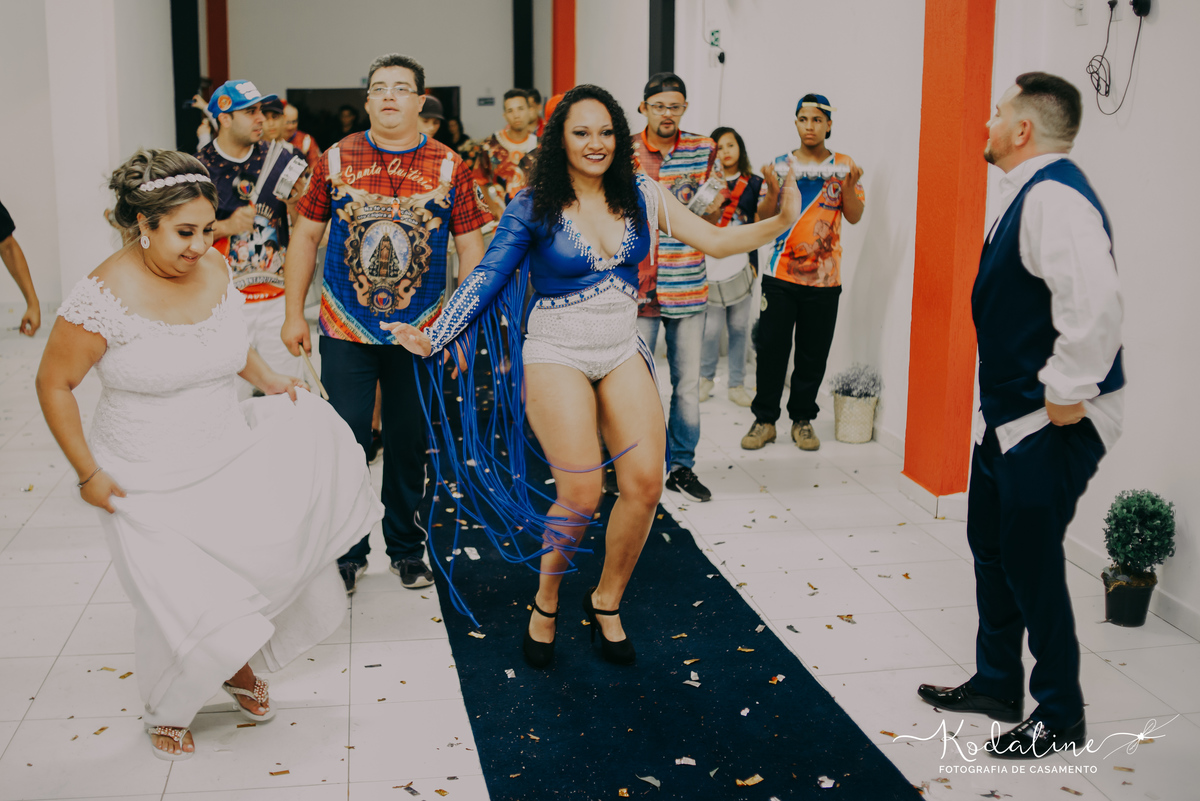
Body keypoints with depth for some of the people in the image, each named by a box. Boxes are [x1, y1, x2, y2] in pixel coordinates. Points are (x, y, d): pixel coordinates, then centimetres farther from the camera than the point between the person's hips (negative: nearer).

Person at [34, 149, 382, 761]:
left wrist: (265, 377, 2)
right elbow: (53, 384, -11)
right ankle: (165, 710, 32)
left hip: (229, 452, 5)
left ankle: (238, 663, 24)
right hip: (151, 481, -5)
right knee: (183, 605, -2)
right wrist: (89, 475, -11)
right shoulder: (104, 296, -21)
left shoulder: (215, 269, -3)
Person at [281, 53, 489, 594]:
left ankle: (407, 548, 27)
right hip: (346, 330, 0)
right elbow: (306, 235, 6)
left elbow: (470, 247, 3)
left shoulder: (448, 167, 0)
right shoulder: (336, 159, 1)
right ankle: (347, 552, 18)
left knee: (408, 443, 10)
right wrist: (294, 314, 4)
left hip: (419, 332, 0)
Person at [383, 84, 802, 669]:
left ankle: (606, 602, 15)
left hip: (622, 352, 4)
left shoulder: (639, 197, 3)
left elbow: (716, 241, 1)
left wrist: (781, 221, -12)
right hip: (557, 353, -4)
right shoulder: (533, 207, -6)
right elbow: (488, 276, -9)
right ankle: (546, 600, 12)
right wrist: (434, 337, -18)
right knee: (581, 493, -16)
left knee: (645, 483, -9)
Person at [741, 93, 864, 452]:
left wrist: (849, 186, -19)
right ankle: (764, 420, 11)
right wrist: (772, 191, -17)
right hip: (781, 274, 0)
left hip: (824, 277, 0)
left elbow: (854, 216, -1)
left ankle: (803, 419, 18)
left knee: (813, 352, 4)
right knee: (771, 348, 0)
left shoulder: (844, 165, 5)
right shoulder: (781, 165, 5)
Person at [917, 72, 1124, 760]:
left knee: (1030, 563, 0)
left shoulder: (1054, 197, -22)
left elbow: (1095, 303, -35)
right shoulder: (1031, 193, 13)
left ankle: (1059, 716, 18)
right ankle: (998, 684, 36)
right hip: (1010, 414, 11)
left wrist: (1066, 394, -26)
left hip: (1051, 427, -11)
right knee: (992, 546, 20)